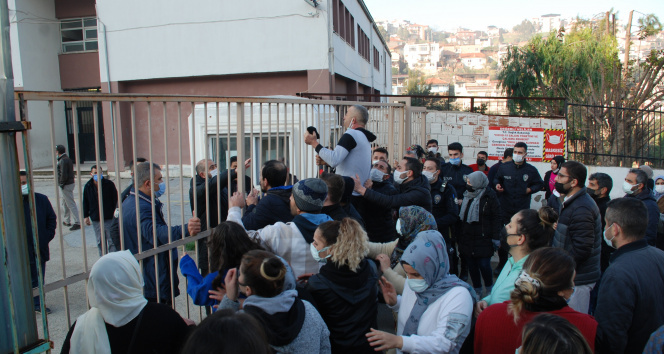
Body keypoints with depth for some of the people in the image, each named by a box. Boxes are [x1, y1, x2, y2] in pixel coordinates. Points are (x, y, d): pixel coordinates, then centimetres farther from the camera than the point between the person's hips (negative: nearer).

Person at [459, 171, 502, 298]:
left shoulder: (489, 196, -7)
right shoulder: (467, 195, 10)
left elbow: (496, 218, -6)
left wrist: (495, 237, -11)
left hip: (483, 239, -5)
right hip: (467, 239, 5)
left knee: (484, 265, -3)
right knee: (471, 265, 8)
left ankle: (489, 289, 22)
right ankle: (477, 289, 25)